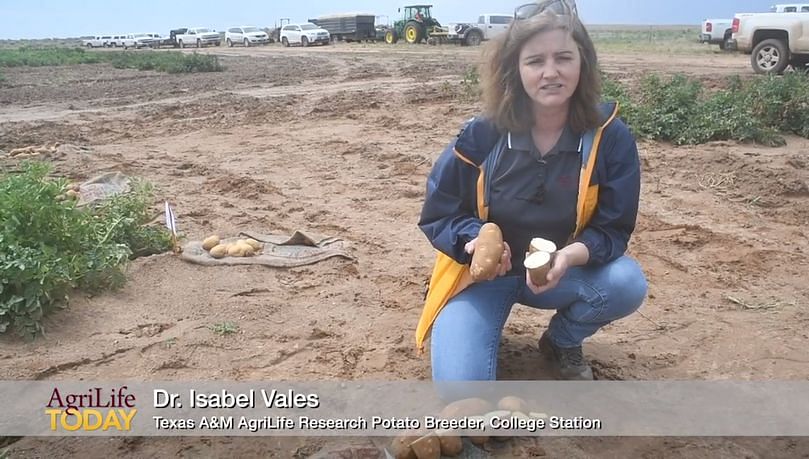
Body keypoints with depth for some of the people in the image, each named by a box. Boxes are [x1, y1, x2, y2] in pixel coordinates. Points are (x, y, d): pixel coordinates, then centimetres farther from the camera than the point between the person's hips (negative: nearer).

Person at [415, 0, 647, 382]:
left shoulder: (610, 138, -15)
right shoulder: (481, 135, -17)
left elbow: (613, 229, -12)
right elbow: (438, 215, -8)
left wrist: (572, 256, -34)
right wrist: (477, 240, -29)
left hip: (561, 272, 2)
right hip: (483, 272, -1)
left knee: (627, 284, -28)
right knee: (461, 388, -21)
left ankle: (562, 342, 6)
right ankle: (487, 321, 16)